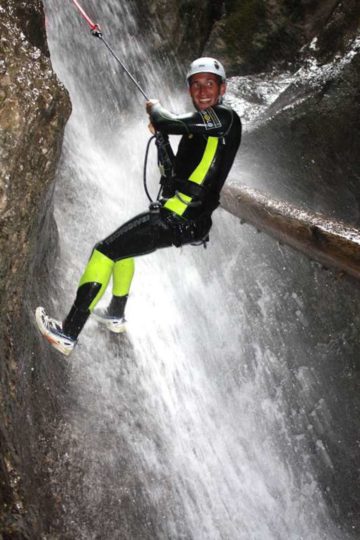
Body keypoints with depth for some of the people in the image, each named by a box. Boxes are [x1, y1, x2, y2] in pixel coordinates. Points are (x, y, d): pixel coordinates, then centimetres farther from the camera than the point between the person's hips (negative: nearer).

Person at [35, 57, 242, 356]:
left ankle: (68, 333, -10)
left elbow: (173, 123, -21)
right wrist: (162, 137, 20)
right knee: (124, 245, 31)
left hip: (176, 219, -10)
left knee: (105, 251, -10)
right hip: (189, 221, 10)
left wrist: (155, 109, 0)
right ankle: (116, 314, 43)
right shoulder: (207, 128, 18)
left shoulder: (225, 117, -10)